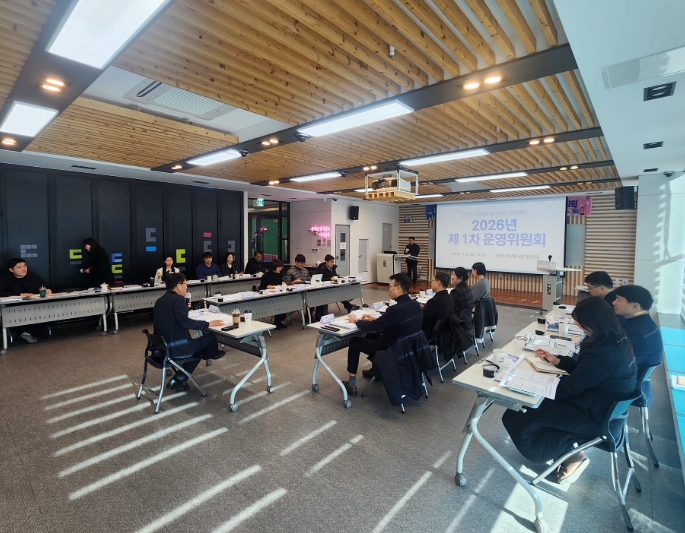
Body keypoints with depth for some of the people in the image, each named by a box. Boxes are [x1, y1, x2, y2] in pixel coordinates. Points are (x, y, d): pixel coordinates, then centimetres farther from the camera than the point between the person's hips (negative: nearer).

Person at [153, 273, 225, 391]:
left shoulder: (160, 300, 10)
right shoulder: (178, 299, -18)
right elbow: (184, 322, -28)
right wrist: (208, 324, -20)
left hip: (162, 346, 9)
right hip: (176, 347, -9)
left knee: (199, 348, 24)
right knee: (210, 336, 3)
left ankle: (178, 380, 18)